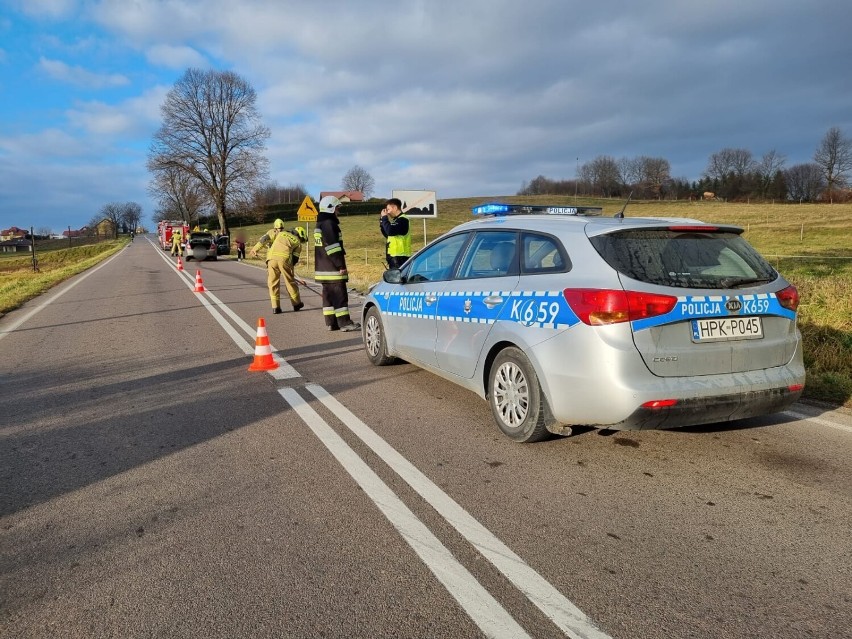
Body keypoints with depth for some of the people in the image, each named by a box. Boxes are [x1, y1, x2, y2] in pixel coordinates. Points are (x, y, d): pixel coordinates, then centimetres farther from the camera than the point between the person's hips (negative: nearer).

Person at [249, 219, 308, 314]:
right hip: (285, 257, -1)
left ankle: (275, 307, 8)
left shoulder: (280, 233, 28)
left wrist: (255, 249, 8)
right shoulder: (297, 242, 23)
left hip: (272, 256, 1)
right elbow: (295, 259, 17)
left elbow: (265, 238, 13)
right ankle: (297, 304, 27)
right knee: (290, 281, 14)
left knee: (273, 282, 10)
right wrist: (289, 270, 25)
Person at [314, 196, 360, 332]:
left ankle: (331, 322, 15)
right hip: (333, 269, -10)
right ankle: (344, 323, -5)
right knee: (340, 294, -7)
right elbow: (332, 247, -21)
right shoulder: (329, 224, -14)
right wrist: (341, 265, -19)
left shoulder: (320, 225, 18)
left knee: (329, 294, 11)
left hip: (323, 268, 10)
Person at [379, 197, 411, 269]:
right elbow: (387, 234, 24)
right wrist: (382, 220, 12)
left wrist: (384, 218, -11)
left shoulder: (402, 220, -12)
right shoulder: (396, 220, 19)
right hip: (394, 256, 10)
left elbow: (390, 231, -26)